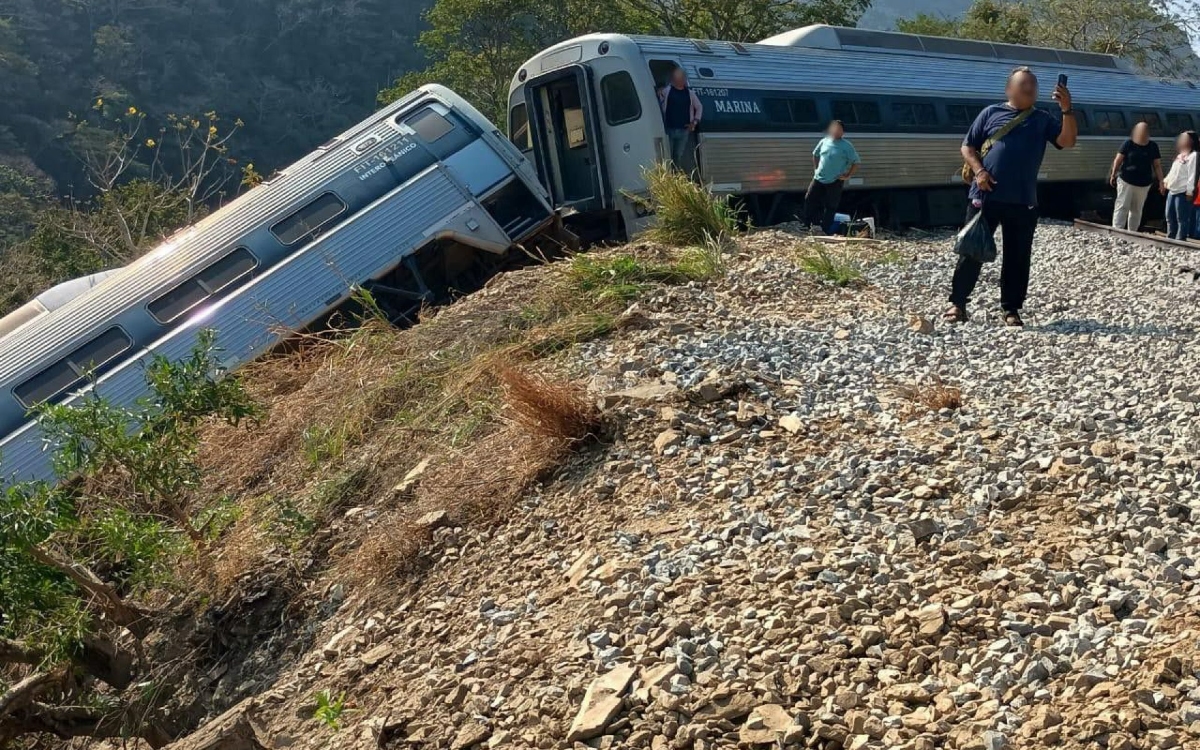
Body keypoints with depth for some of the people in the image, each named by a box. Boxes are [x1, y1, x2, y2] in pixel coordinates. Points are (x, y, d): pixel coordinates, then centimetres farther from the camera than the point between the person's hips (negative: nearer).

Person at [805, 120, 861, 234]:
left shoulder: (847, 146, -7)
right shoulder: (824, 142, 6)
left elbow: (856, 162, -4)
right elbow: (815, 155, 22)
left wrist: (848, 176, -9)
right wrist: (815, 169, 13)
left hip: (835, 182, -4)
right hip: (819, 179, 4)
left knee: (830, 207, 0)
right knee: (809, 200, 3)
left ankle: (825, 231, 6)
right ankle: (808, 225, 15)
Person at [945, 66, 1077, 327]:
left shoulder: (1043, 119, 11)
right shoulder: (991, 113, 7)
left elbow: (1068, 141, -2)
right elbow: (968, 147, 6)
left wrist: (1067, 110, -15)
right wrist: (978, 171, -10)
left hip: (1023, 201, 2)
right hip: (986, 196, -2)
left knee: (1018, 256, 4)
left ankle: (1011, 309, 13)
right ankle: (957, 302, 10)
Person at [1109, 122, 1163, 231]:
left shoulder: (1153, 146, 3)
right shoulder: (1128, 144, -5)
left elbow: (1157, 165, 5)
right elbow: (1118, 160, -2)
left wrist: (1161, 181, 0)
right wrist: (1113, 174, -5)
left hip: (1144, 183, 3)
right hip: (1126, 181, -3)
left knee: (1137, 210, 11)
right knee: (1122, 207, -9)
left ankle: (1132, 233, 19)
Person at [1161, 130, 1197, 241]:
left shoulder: (1193, 155, -10)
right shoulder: (1180, 155, 19)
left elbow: (1192, 174, -16)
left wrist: (1190, 191, -20)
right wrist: (1165, 182, 19)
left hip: (1183, 192, -10)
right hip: (1172, 191, 10)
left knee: (1182, 219, -5)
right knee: (1170, 218, 15)